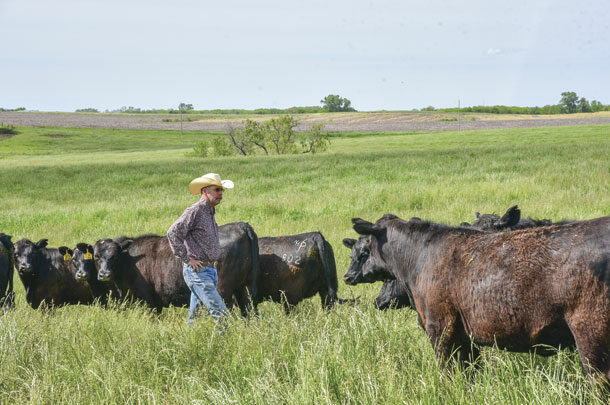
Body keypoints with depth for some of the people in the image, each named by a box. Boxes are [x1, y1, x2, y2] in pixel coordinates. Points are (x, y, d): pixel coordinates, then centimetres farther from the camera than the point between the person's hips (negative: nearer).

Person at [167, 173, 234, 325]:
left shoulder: (210, 213, 17)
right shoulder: (194, 211, -12)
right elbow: (173, 233, -20)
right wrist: (187, 259, -18)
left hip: (211, 271, 9)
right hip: (197, 271, -9)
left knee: (195, 315, 10)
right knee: (219, 311, -15)